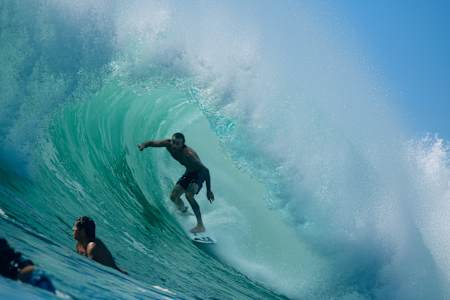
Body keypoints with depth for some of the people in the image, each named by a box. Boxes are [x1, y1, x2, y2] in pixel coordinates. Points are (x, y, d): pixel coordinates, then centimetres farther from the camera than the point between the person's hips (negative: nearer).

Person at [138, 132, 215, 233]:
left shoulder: (188, 154, -37)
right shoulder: (168, 144, -19)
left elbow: (205, 170, -34)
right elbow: (153, 143, -6)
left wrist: (208, 190, -34)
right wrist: (143, 145, -31)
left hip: (199, 173, -8)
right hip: (189, 172, 8)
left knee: (189, 195, -31)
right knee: (173, 197, 11)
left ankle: (200, 225, -27)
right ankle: (184, 211, 43)